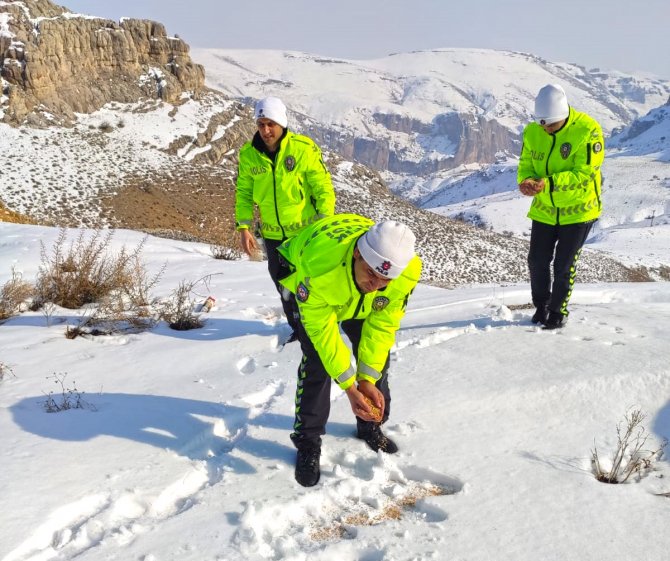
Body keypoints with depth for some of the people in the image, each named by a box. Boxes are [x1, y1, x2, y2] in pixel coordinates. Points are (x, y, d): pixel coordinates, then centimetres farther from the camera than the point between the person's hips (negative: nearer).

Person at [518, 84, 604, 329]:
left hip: (578, 209, -4)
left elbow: (584, 173, -26)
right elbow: (526, 165, -1)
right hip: (544, 210, 4)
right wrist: (526, 181, -26)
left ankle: (558, 311, 22)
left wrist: (548, 183, -38)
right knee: (537, 262, 7)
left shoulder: (587, 131, -23)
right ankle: (541, 306, 29)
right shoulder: (532, 132, -7)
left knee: (564, 265, 3)